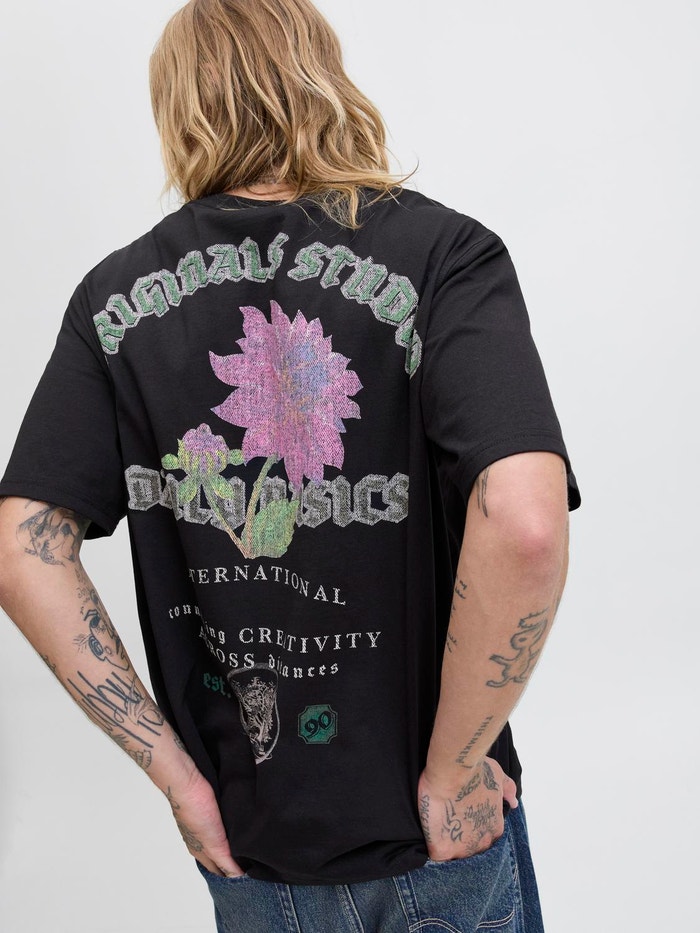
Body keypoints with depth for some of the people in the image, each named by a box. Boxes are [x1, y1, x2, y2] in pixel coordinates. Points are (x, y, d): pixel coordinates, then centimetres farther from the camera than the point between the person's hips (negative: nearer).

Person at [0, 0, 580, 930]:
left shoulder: (117, 295, -4)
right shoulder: (441, 252, -14)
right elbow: (525, 529, -28)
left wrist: (178, 775, -4)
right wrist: (450, 775, -14)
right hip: (433, 850, -2)